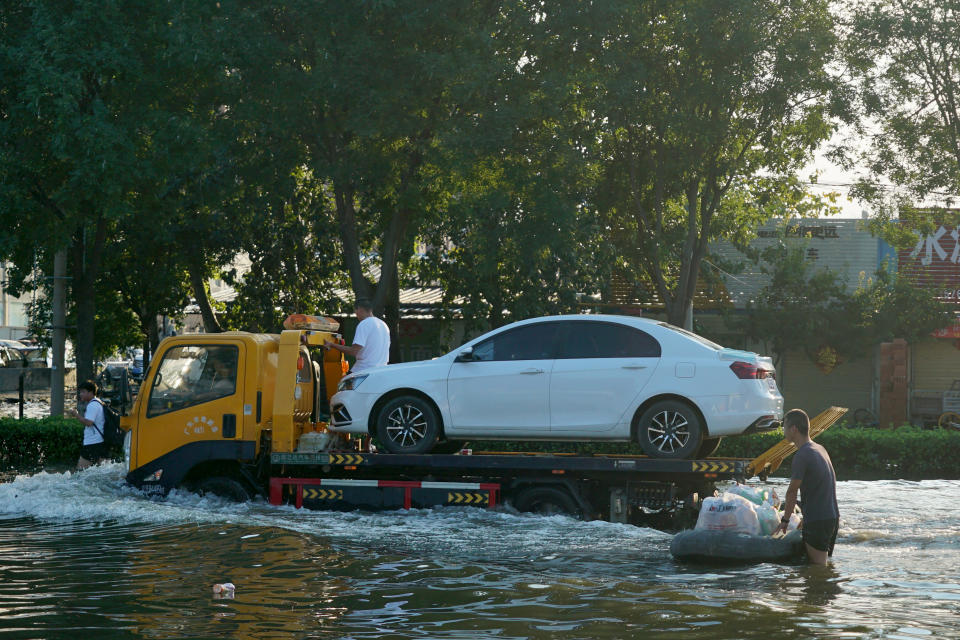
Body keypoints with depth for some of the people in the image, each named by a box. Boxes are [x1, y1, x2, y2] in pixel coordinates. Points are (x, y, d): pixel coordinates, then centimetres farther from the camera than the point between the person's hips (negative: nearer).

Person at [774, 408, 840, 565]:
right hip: (833, 517, 9)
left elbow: (792, 492, -8)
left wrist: (785, 520, 2)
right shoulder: (820, 449, 13)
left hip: (817, 521, -9)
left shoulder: (802, 455, -15)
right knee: (824, 564, 15)